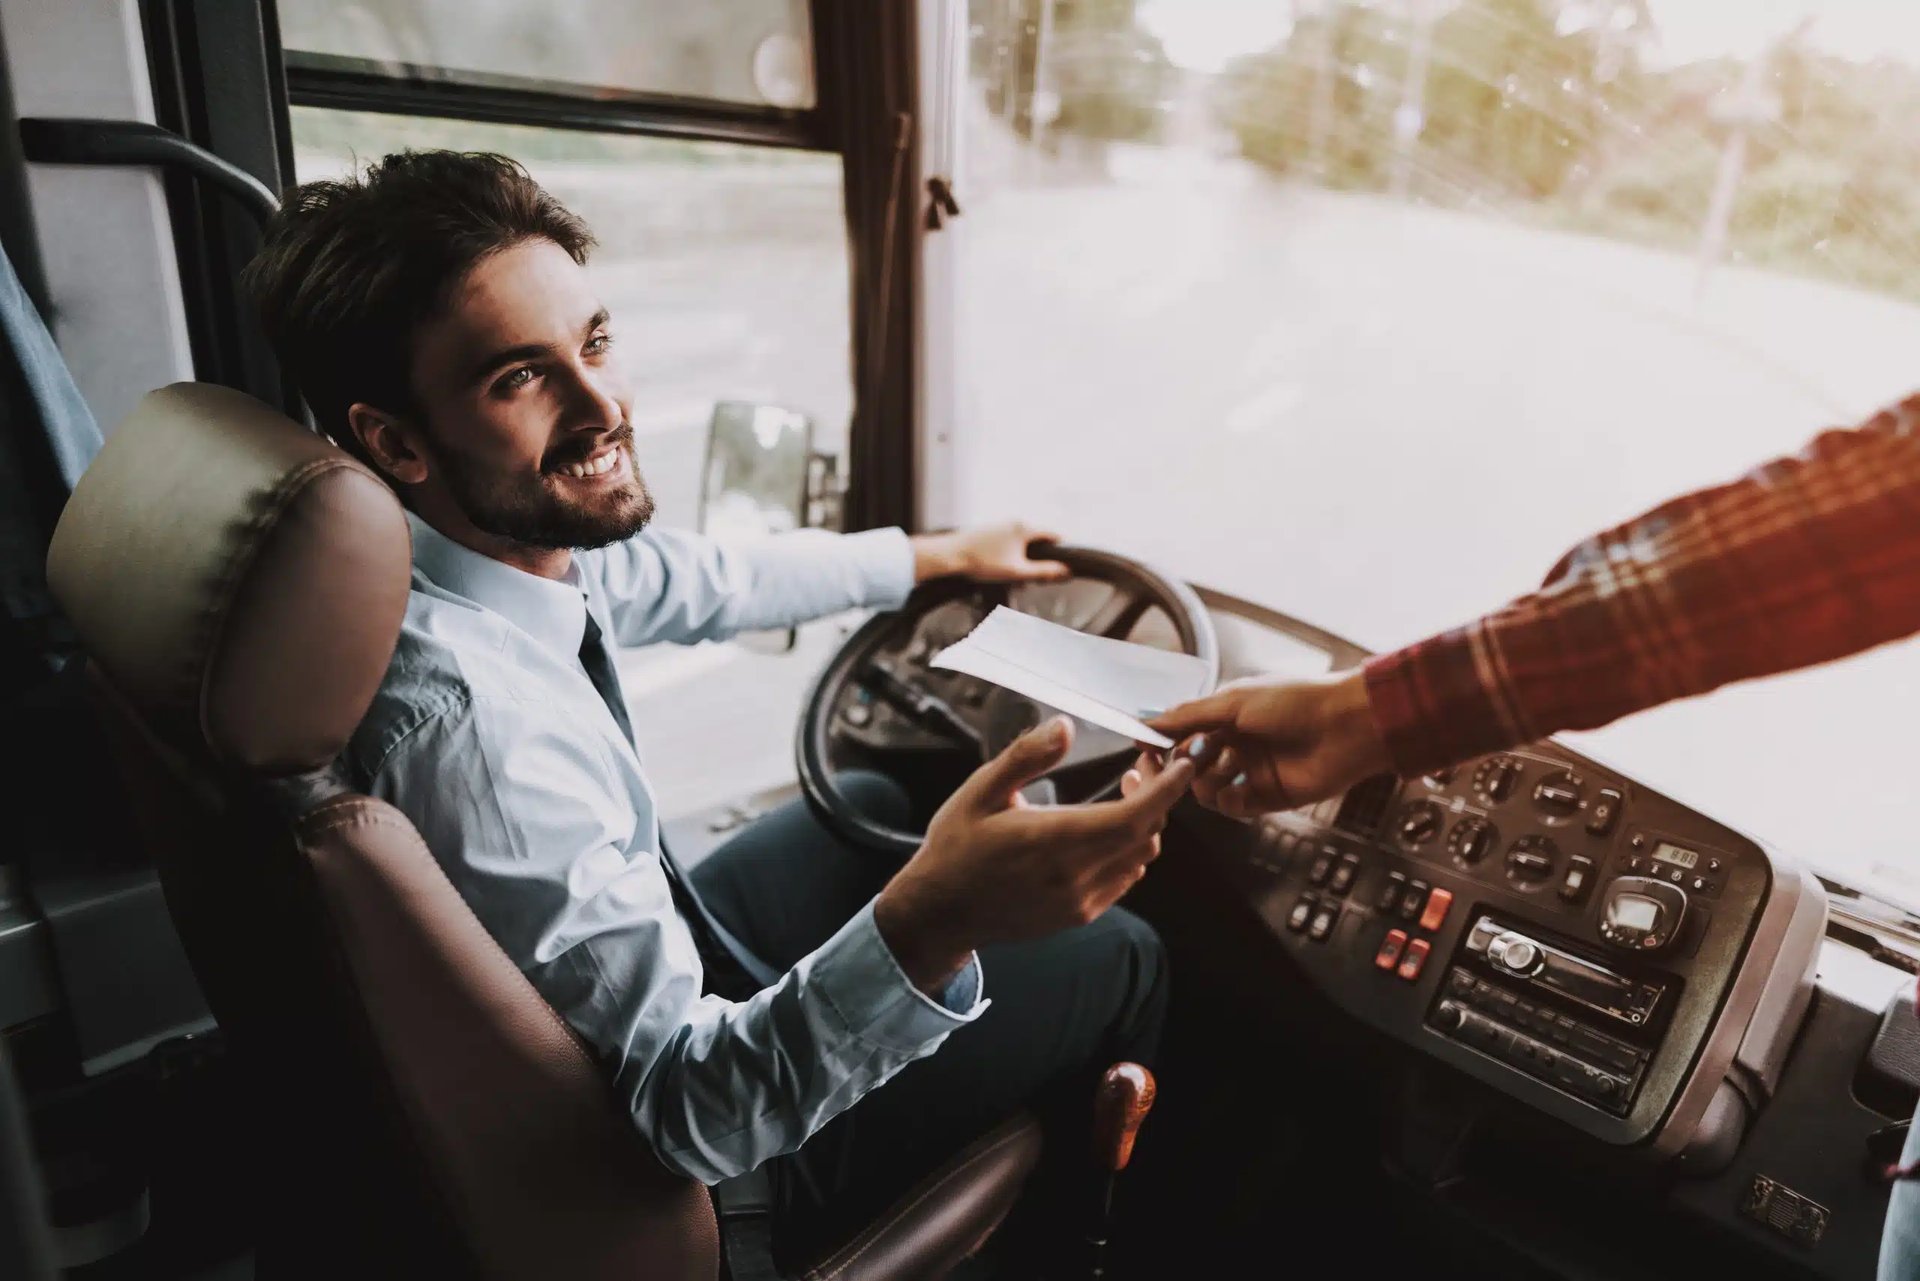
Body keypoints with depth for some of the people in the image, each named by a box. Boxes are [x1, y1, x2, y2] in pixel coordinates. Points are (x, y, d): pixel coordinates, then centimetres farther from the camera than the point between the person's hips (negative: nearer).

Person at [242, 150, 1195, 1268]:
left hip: (651, 962, 8)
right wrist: (927, 931, -51)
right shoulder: (465, 726, -39)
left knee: (882, 801, 25)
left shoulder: (522, 530, -14)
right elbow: (688, 1112, -34)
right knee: (1119, 959, 2)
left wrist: (936, 556, 13)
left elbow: (708, 582, 5)